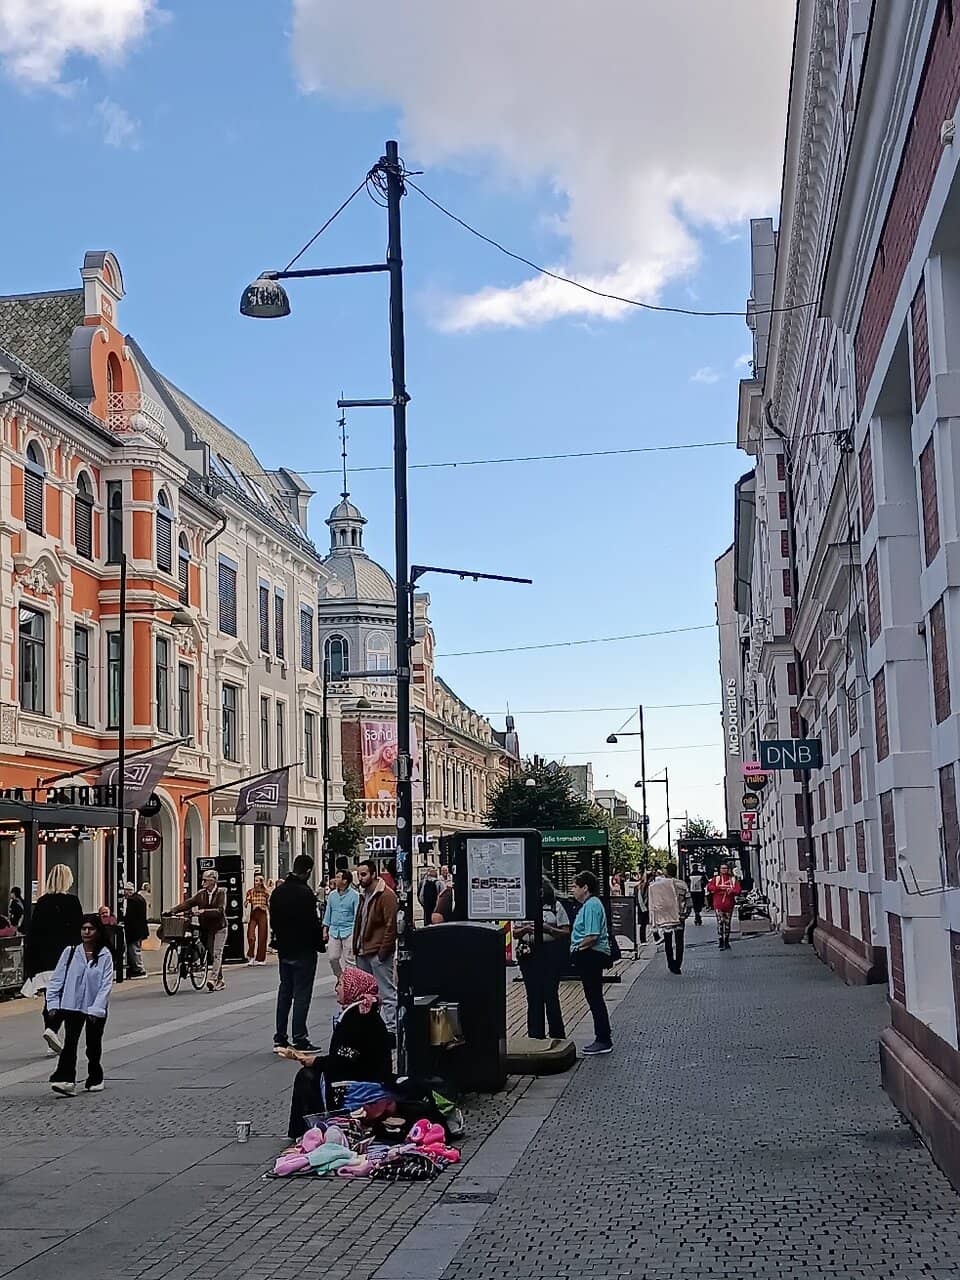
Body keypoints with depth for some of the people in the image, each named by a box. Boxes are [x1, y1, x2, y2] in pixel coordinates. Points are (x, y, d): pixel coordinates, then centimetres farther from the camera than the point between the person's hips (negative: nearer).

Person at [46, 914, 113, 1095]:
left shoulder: (105, 956, -6)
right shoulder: (70, 952, 0)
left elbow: (106, 985, -9)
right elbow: (57, 978, 4)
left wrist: (96, 1009, -17)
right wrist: (53, 1003, -2)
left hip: (96, 1009, 0)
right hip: (72, 1006, 0)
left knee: (94, 1045, 12)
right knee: (70, 1043, -13)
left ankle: (95, 1079, 28)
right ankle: (65, 1080, -17)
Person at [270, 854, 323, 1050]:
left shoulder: (278, 891, 5)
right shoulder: (305, 893, -19)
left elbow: (273, 919, 11)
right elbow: (313, 923, -18)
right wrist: (319, 943, -3)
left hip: (284, 949, 7)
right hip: (303, 950, -7)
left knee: (285, 991, 14)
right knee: (302, 993, -3)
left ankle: (280, 1037, 16)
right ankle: (299, 1039, -3)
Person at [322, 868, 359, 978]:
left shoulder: (354, 895, -5)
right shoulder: (332, 895, 10)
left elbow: (357, 915, -5)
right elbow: (328, 913, 16)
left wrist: (356, 933, -10)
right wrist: (325, 931, 13)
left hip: (348, 931, -5)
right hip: (334, 931, 5)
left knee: (348, 960, -2)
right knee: (332, 957, 5)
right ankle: (340, 978, 23)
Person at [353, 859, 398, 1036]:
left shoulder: (386, 895, -12)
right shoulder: (365, 895, 17)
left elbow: (391, 925, -17)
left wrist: (383, 951, -19)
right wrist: (357, 947, 15)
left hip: (378, 953, -9)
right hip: (363, 953, 9)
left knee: (386, 992, -6)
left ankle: (391, 1028, -4)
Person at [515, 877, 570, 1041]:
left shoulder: (556, 906, 6)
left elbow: (566, 932, 2)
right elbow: (515, 933, 11)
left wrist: (549, 929, -15)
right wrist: (524, 930, -10)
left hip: (551, 953, -2)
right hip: (529, 954, 2)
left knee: (550, 995, -6)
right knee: (533, 996, 4)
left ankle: (558, 1036, 5)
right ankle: (535, 1036, 12)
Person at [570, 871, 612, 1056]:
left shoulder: (591, 905, -16)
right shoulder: (589, 904, 17)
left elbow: (592, 936, -23)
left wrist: (577, 947, -11)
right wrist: (577, 948, 12)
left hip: (592, 955, -11)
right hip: (589, 957, 11)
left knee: (594, 997, -6)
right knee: (593, 997, 14)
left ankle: (604, 1041, -1)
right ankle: (603, 1039, 20)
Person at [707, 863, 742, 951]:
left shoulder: (733, 879, 8)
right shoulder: (716, 878, 5)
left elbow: (738, 889, -2)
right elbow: (709, 887, -5)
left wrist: (731, 890, -22)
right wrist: (719, 888, -16)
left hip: (729, 904, 2)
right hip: (718, 904, -2)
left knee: (727, 923, 11)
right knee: (720, 922, -10)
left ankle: (726, 942, 22)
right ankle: (721, 942, -9)